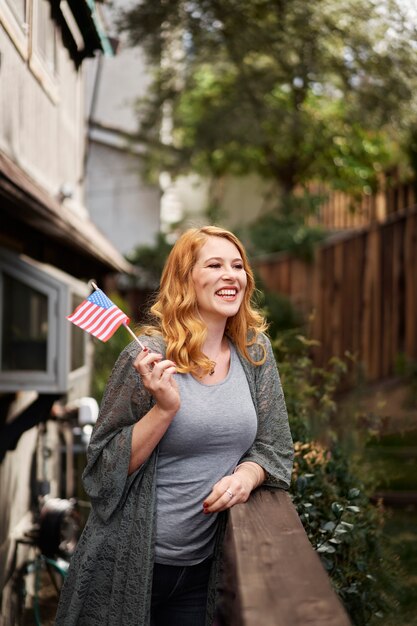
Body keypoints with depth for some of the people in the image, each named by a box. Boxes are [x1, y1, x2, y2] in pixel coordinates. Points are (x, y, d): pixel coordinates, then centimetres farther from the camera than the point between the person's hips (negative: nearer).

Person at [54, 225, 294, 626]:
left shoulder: (255, 352, 0)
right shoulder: (149, 357, -14)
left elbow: (273, 446, 7)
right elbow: (105, 468, -12)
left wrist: (246, 475, -13)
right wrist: (164, 408, -24)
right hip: (130, 565, -4)